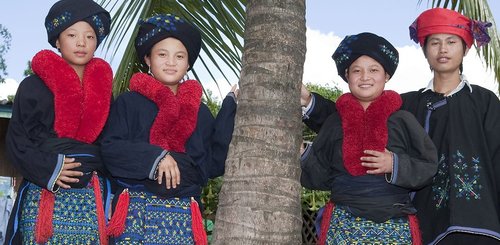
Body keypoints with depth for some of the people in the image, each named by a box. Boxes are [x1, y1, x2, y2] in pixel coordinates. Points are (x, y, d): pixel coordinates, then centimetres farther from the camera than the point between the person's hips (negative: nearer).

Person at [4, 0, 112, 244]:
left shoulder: (103, 88, 14)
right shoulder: (34, 85, 4)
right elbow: (16, 139, 1)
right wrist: (46, 170, -13)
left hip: (93, 198, 3)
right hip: (43, 195, -2)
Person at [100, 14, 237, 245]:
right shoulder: (128, 102, 6)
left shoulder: (200, 111, 15)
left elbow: (214, 164, 7)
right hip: (136, 211, -2)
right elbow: (110, 148, -3)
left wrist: (230, 107, 6)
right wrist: (155, 157, -17)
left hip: (184, 216, 3)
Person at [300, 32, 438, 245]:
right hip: (343, 225, 1)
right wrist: (303, 156, -3)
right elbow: (321, 177, 10)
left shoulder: (402, 120, 3)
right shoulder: (335, 121, 8)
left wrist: (396, 165, -13)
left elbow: (429, 167, 1)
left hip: (395, 227, -1)